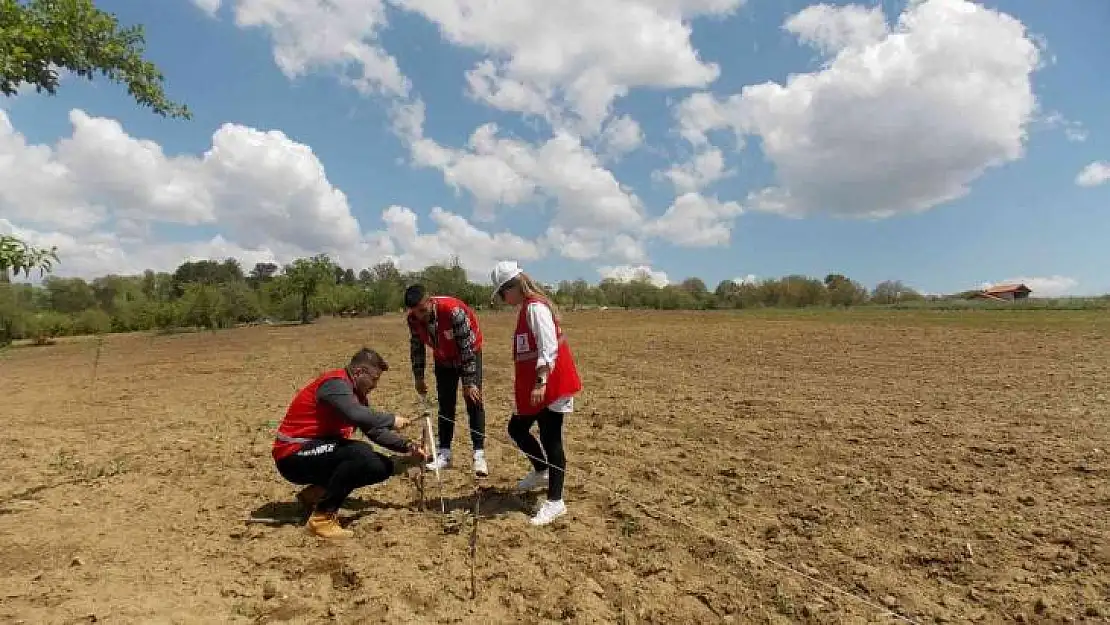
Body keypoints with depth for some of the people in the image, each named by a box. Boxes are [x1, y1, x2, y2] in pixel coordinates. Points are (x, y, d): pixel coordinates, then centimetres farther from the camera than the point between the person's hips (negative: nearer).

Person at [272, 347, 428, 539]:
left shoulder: (357, 393, 11)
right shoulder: (335, 384, -18)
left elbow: (374, 431, 13)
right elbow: (356, 415, -36)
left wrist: (407, 446, 2)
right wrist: (391, 420, -22)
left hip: (319, 453, 9)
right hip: (293, 456, -9)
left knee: (384, 467, 1)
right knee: (362, 453, -31)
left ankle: (317, 494, 8)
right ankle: (322, 516, -19)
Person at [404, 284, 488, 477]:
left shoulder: (453, 310, -37)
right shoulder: (413, 318, -20)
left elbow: (467, 347, -31)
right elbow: (416, 346, -2)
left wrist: (469, 382, -28)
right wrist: (419, 377, -1)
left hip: (469, 353, -4)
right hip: (443, 359, 5)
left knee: (474, 402, -9)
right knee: (445, 404, 5)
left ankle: (479, 455, -5)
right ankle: (444, 454, 13)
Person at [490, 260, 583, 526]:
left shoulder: (536, 307, -17)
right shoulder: (527, 308, 14)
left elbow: (548, 348, -24)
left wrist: (541, 383, -27)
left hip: (550, 386, -10)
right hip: (533, 387, 10)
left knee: (551, 441, -3)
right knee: (516, 428, 18)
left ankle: (555, 502, 8)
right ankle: (541, 471, 39)